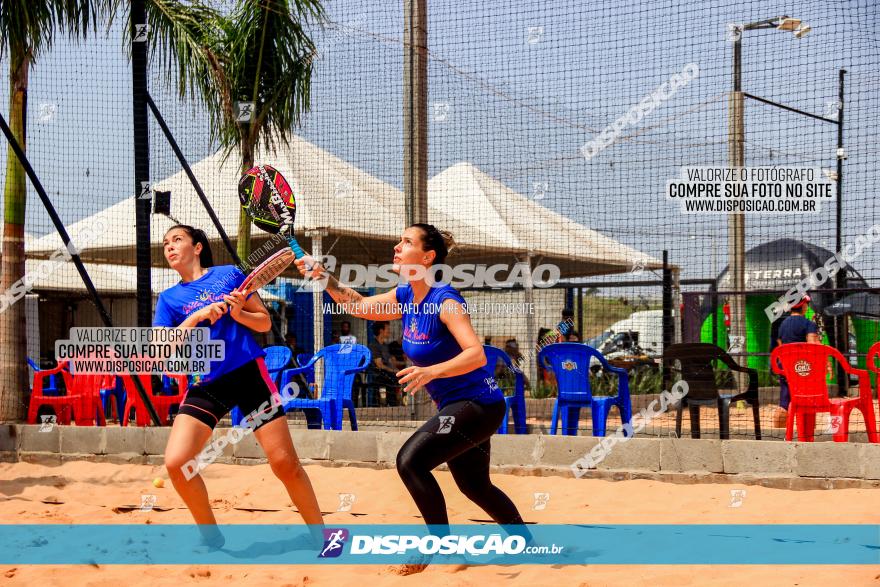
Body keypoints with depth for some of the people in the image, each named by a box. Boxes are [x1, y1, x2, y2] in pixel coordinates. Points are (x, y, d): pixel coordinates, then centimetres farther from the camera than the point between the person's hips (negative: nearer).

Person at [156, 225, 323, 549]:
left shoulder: (230, 274, 5)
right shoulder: (169, 298, 9)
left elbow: (264, 322, 8)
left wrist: (238, 313, -11)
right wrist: (197, 317, -14)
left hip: (250, 373, -2)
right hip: (207, 385, 2)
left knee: (285, 462, -6)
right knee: (176, 462, -14)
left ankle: (320, 533, 12)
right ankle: (211, 537, 8)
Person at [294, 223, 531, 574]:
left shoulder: (445, 301, -22)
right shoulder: (405, 296, 2)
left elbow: (476, 355, -32)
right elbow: (360, 306, 16)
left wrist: (431, 371, -44)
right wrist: (325, 279, 3)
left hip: (478, 404, -9)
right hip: (457, 406, 9)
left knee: (410, 460, -19)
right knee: (475, 487, 20)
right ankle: (527, 544, 38)